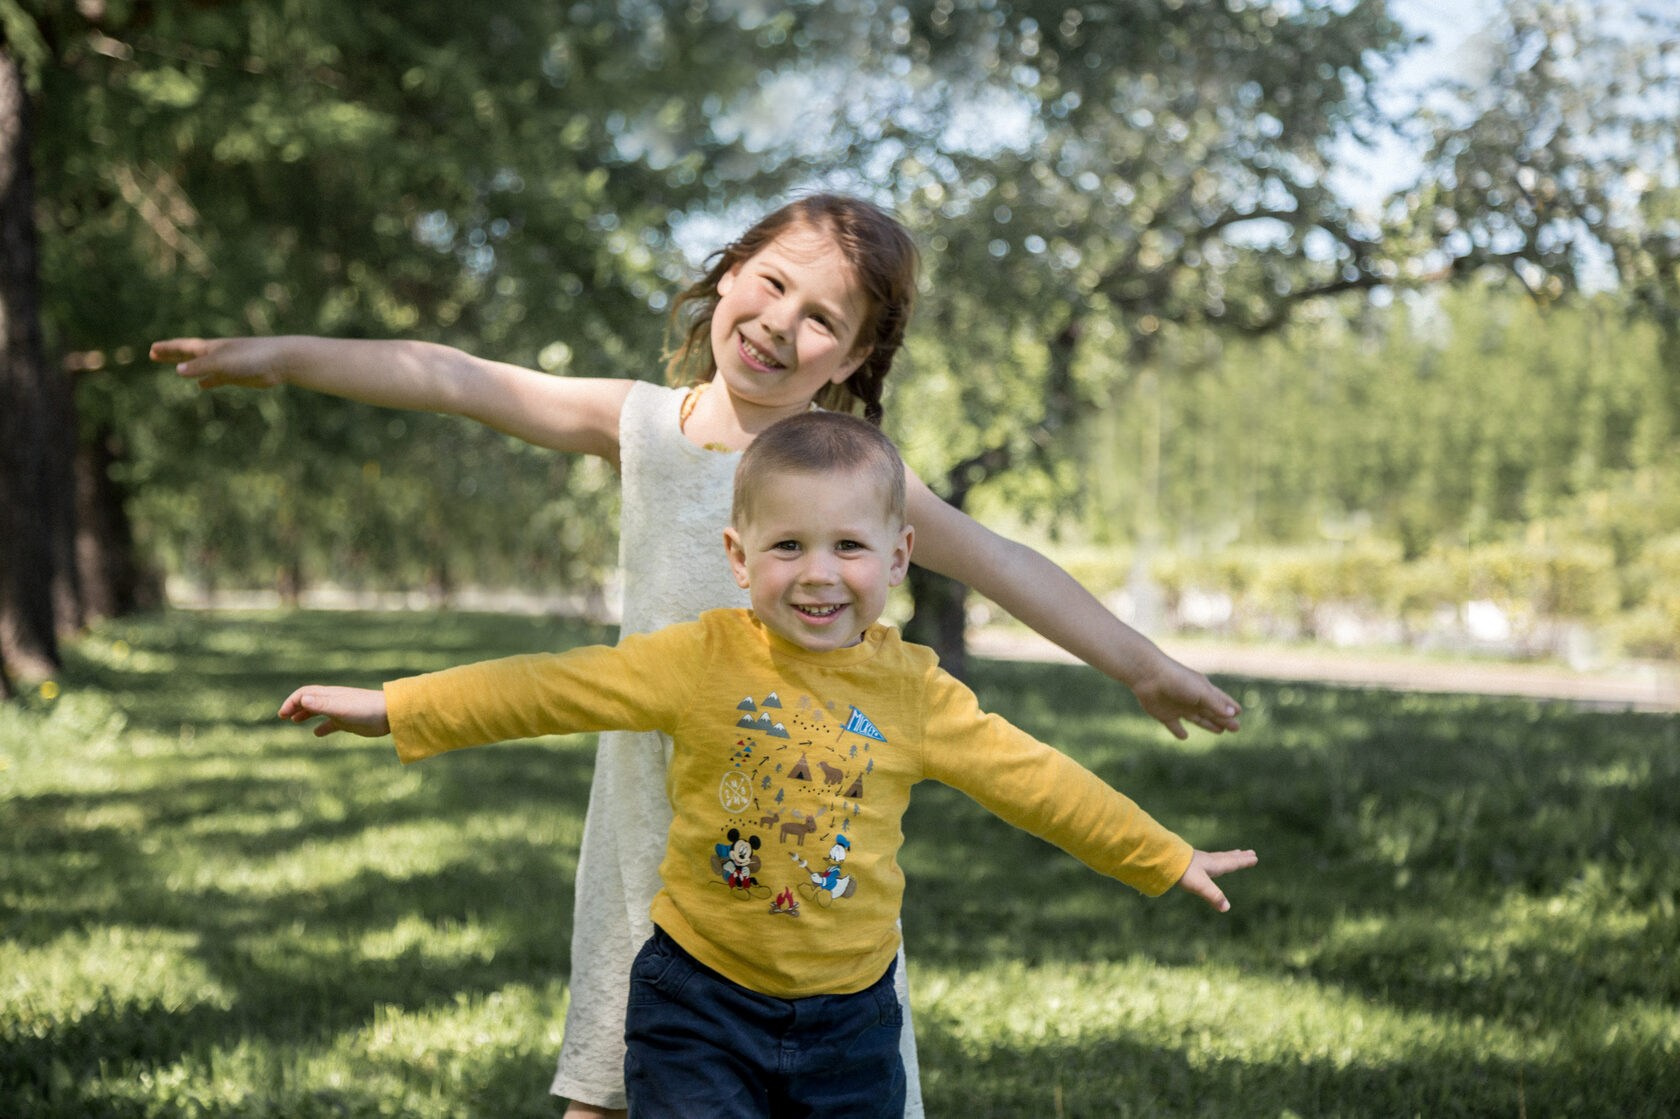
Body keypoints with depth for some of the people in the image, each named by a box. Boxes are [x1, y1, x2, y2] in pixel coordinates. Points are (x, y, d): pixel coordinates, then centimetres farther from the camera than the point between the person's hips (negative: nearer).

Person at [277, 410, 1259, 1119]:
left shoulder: (915, 693, -2)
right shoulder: (702, 659, -8)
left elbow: (1032, 779, 6)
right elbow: (550, 689, -9)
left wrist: (1165, 859, 12)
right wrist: (393, 707, -12)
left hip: (848, 1020, 2)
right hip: (702, 1003, -2)